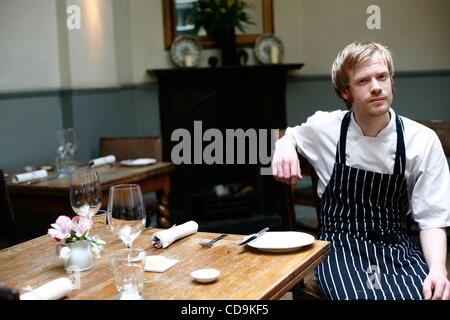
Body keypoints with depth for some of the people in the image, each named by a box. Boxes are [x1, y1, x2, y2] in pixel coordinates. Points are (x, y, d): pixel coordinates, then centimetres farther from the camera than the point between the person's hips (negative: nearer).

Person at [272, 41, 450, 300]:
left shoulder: (423, 140, -5)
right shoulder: (325, 127, -3)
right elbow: (289, 136, 21)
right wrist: (284, 145, -4)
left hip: (396, 246, 1)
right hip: (340, 246, -1)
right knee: (360, 296, -33)